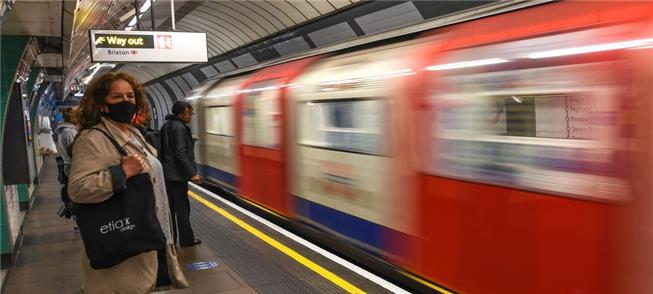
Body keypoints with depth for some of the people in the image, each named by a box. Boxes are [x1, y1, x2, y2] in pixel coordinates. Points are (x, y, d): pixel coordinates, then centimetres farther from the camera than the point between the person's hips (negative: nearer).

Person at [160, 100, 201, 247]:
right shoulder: (180, 128, -16)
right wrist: (192, 173, -21)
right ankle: (186, 239, 5)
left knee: (170, 206, 15)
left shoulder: (166, 126, 12)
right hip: (177, 175, -9)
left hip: (166, 173, 9)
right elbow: (181, 154, -22)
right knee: (182, 207, -1)